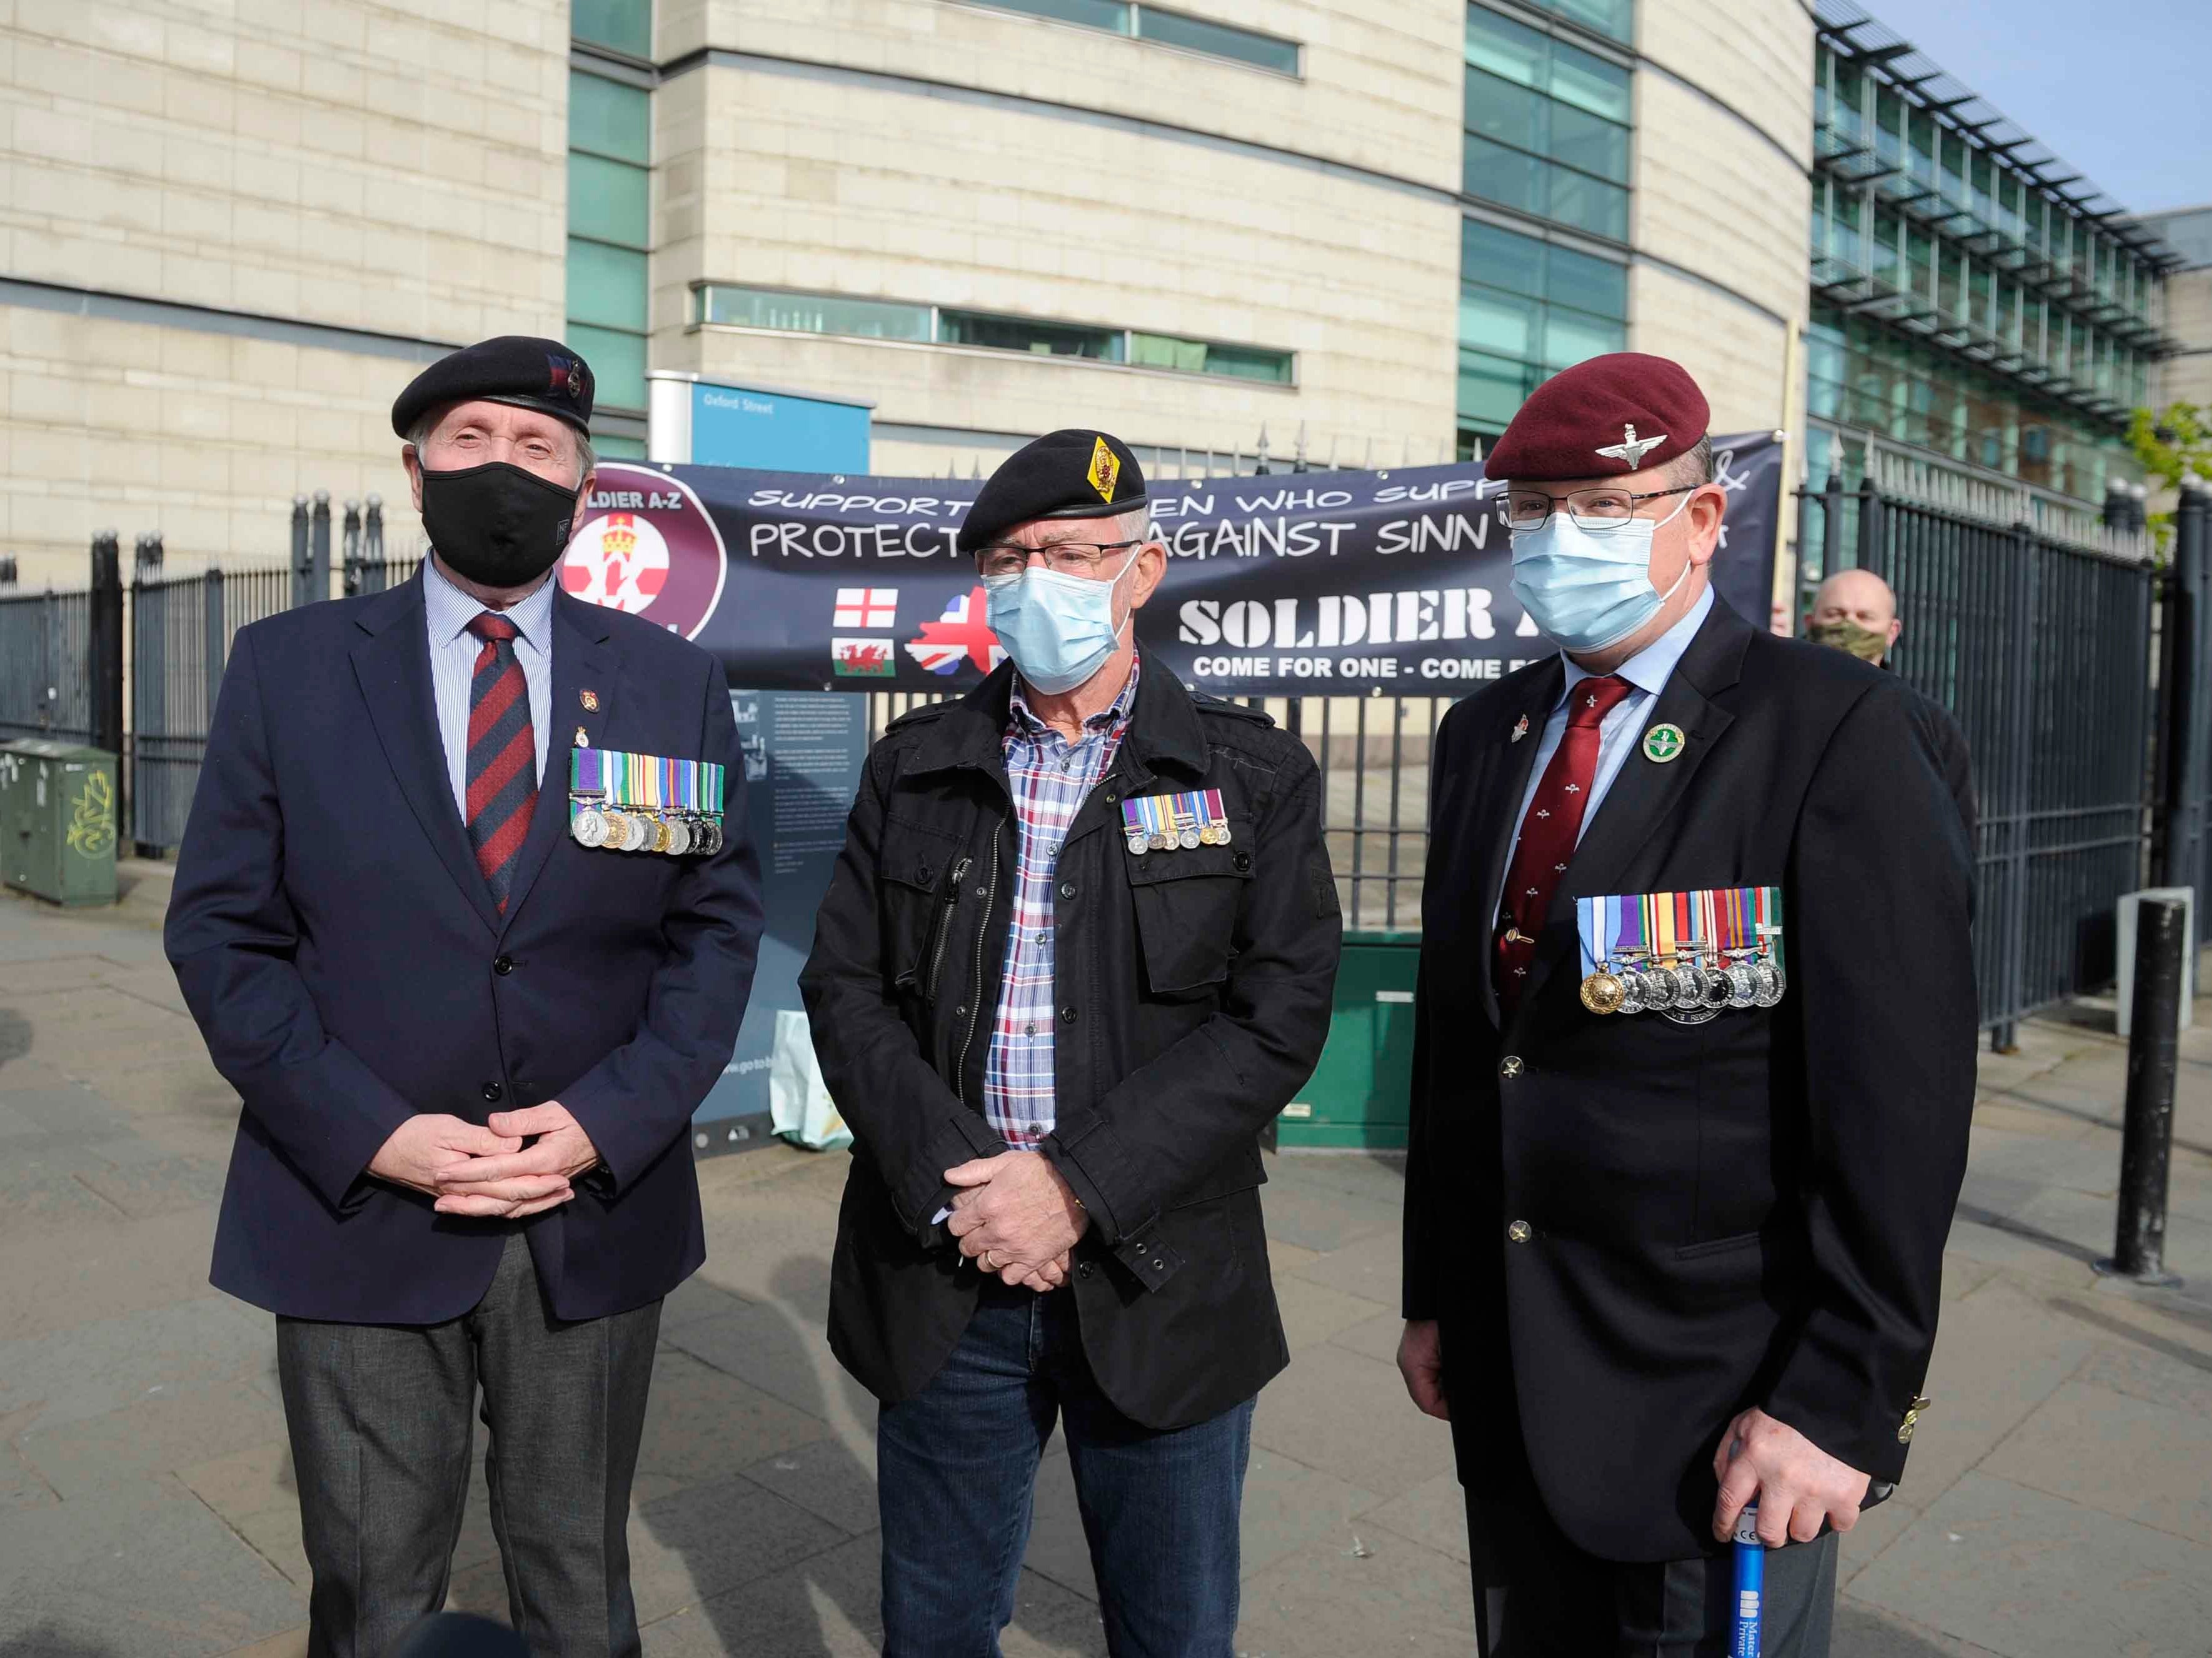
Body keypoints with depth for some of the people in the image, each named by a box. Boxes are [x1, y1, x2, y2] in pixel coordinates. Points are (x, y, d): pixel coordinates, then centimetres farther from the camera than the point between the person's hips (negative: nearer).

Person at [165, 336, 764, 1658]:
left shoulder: (674, 683, 3)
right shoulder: (286, 667, 1)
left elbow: (719, 926, 1)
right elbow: (222, 931, -1)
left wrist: (607, 1122, -11)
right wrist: (373, 1134, -12)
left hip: (598, 1218, 1)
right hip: (359, 1219, 0)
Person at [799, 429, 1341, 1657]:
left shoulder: (1253, 776, -2)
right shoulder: (914, 765, 6)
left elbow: (1276, 1016, -10)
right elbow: (846, 988, 1)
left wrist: (1077, 1186, -17)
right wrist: (953, 1180, -13)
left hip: (1158, 1283, -1)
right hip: (940, 1275, 2)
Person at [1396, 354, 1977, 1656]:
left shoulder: (1834, 731, -12)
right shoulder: (1487, 734, 7)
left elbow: (1899, 1094, -15)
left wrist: (1844, 1398, -17)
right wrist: (1436, 1293, 11)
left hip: (1719, 1397, -5)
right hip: (1509, 1373, 6)